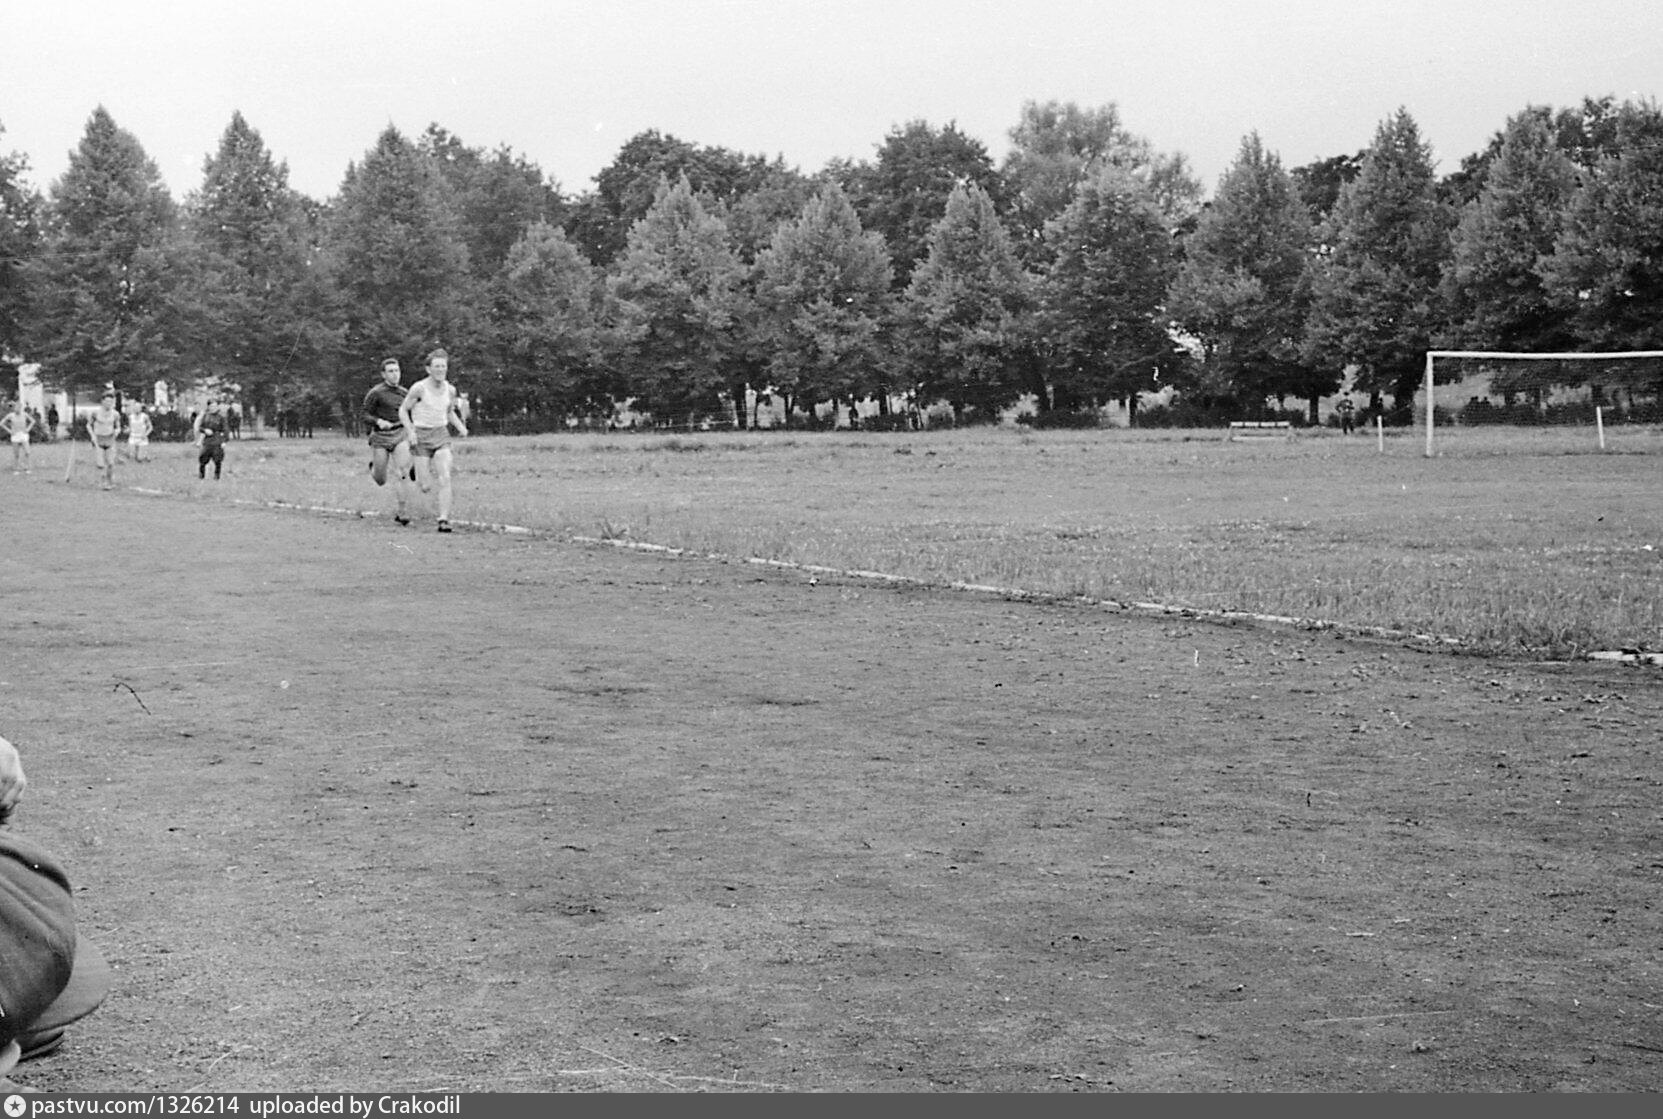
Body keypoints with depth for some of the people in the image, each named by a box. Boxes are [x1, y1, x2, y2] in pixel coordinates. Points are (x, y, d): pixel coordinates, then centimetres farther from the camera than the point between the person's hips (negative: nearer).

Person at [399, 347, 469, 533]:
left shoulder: (450, 390, 2)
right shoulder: (419, 388, -13)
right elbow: (403, 410, -3)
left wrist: (461, 426, 2)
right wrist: (410, 431, -15)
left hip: (441, 435, 3)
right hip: (421, 437, -3)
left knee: (444, 478, -15)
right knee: (425, 486, -3)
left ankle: (444, 520, -16)